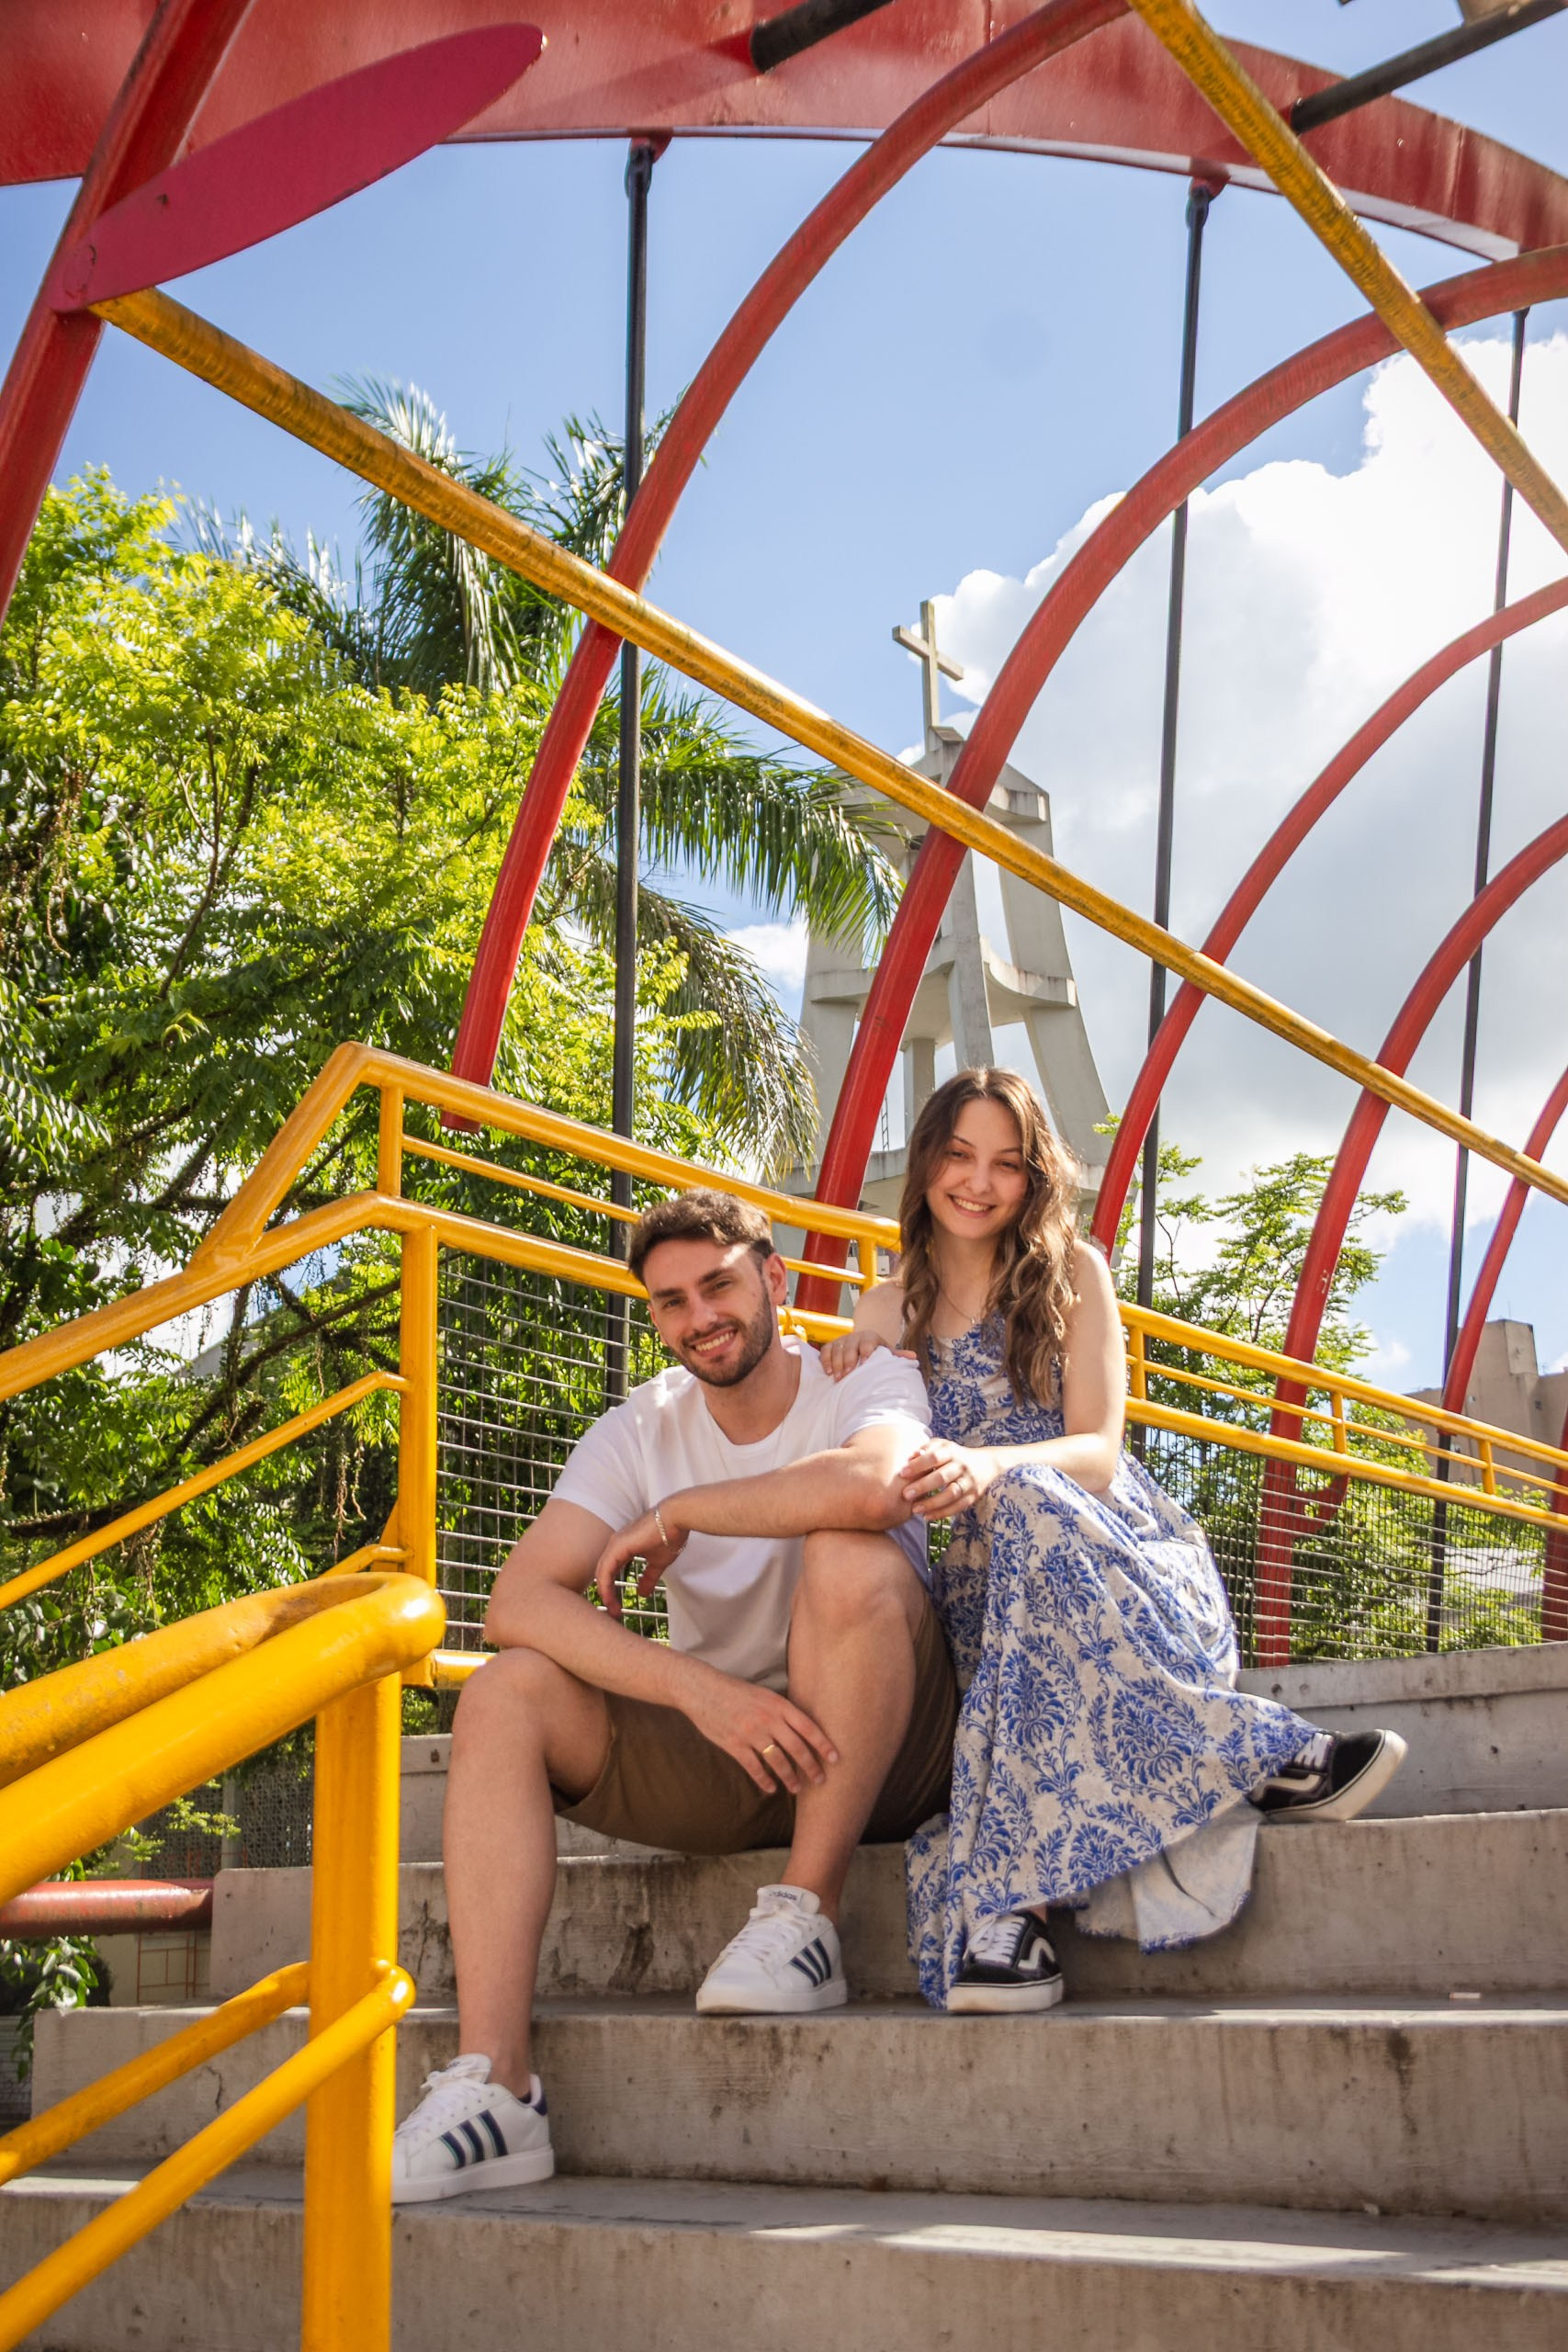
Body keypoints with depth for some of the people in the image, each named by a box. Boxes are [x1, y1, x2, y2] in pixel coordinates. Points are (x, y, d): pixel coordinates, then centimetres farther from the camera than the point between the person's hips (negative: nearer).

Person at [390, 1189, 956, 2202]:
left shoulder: (868, 1383, -8)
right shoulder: (641, 1430, 2)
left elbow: (869, 1483, -36)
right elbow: (519, 1600, -14)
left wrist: (675, 1513, -20)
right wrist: (702, 1689, -29)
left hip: (886, 1753, -4)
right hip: (722, 1746, 4)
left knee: (849, 1555, -32)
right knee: (507, 1691, -17)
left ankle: (808, 1918, -20)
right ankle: (491, 2088, -28)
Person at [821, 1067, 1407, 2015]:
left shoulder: (1071, 1273, 6)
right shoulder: (890, 1311, 15)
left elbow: (1098, 1450, -6)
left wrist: (986, 1468, -28)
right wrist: (853, 1373, 0)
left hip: (1119, 1547, -1)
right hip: (986, 1573, 2)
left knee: (1026, 1502, -40)